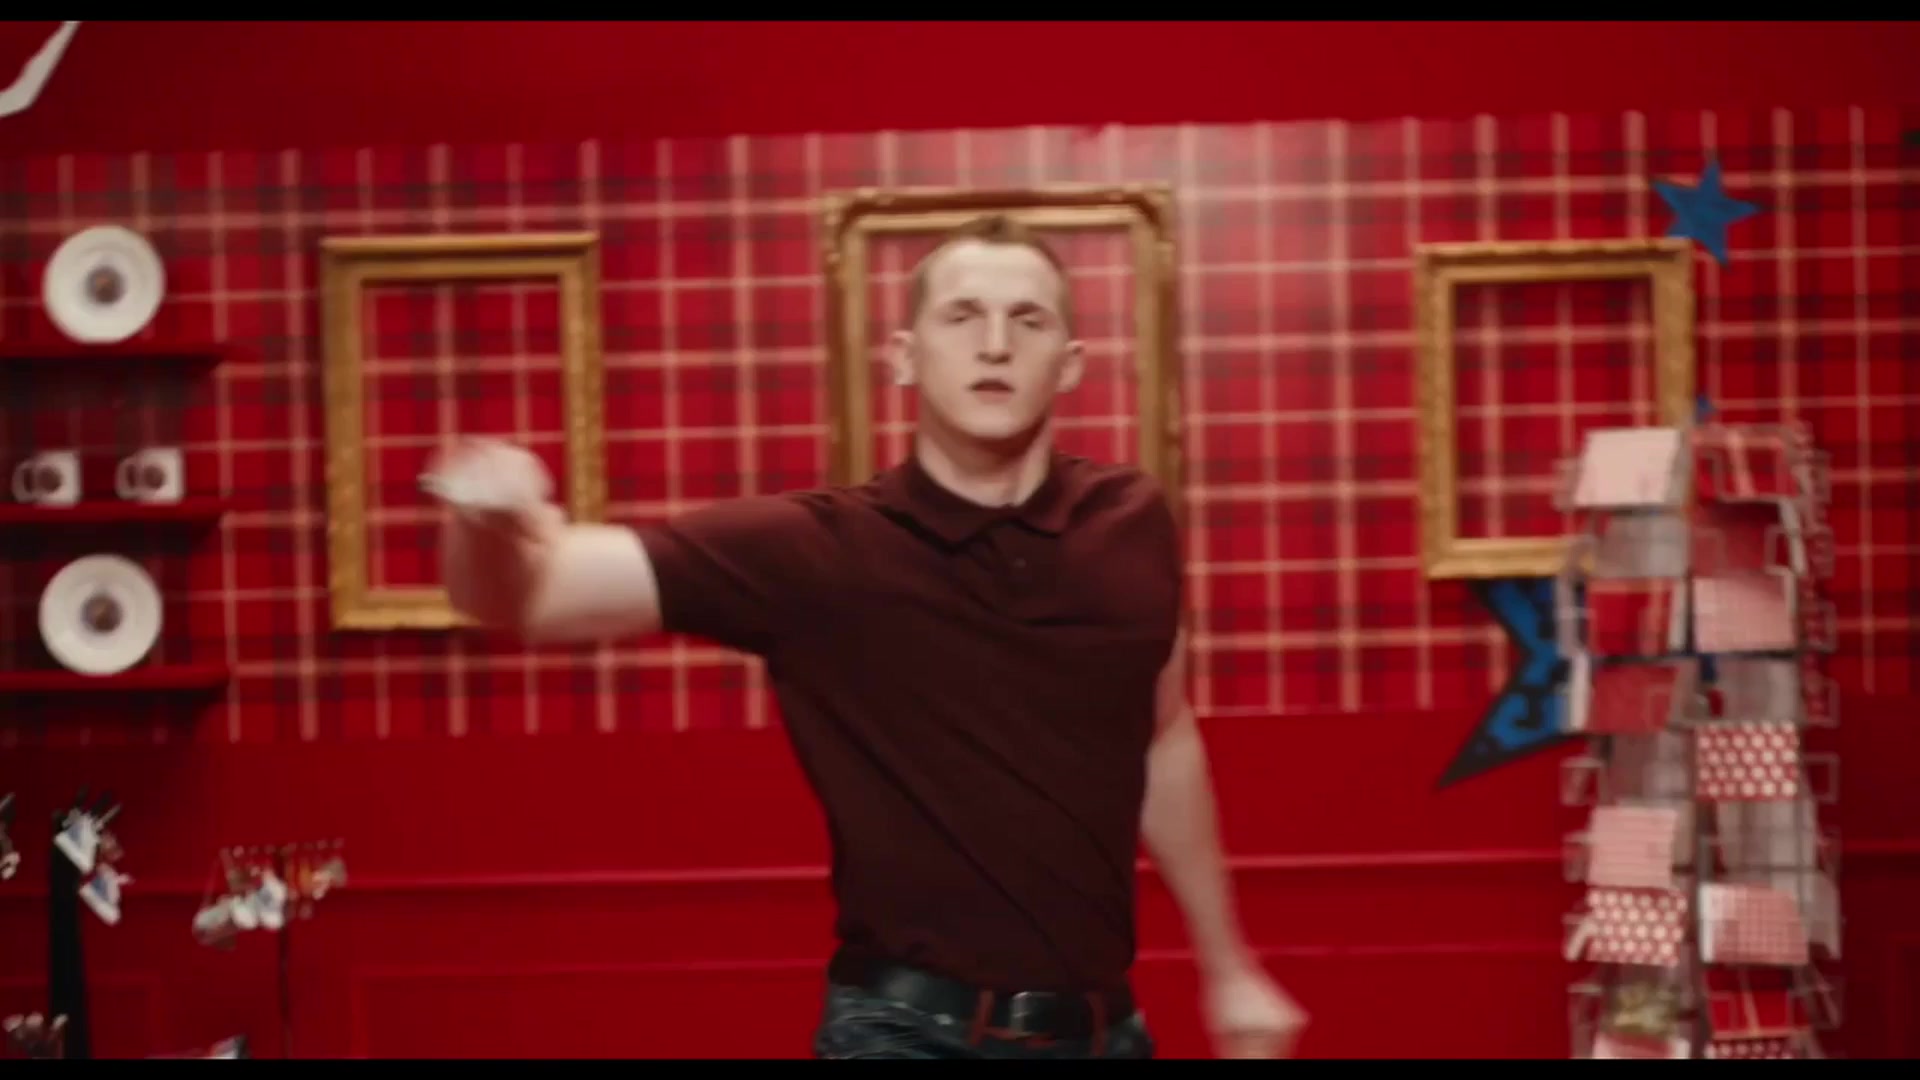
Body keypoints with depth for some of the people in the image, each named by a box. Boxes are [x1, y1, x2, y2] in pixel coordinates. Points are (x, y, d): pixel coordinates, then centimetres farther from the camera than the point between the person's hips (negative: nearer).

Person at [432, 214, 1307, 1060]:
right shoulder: (814, 549, -13)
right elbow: (530, 592, -21)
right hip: (909, 1029, -3)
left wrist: (1228, 970, 21)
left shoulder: (1132, 524, -2)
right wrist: (492, 526, -44)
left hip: (1100, 1027, 4)